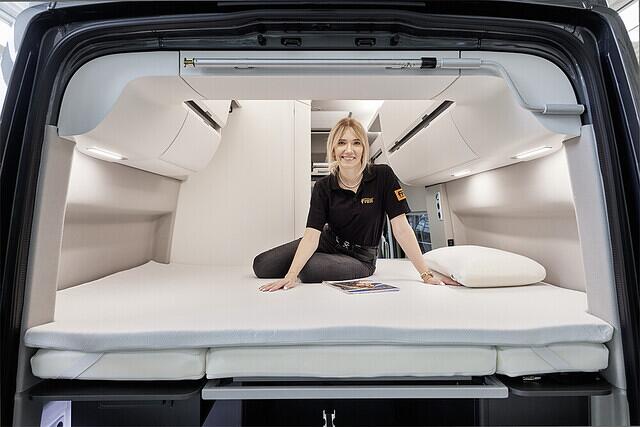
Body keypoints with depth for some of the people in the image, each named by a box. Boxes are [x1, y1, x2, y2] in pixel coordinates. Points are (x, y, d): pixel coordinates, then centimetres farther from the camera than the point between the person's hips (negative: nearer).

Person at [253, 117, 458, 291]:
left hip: (360, 257, -2)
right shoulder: (323, 187, -11)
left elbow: (401, 228, -17)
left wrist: (426, 275, -21)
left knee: (308, 269, -32)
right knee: (262, 266, -10)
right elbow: (312, 234, -22)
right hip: (327, 244, 3)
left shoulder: (383, 176, -16)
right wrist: (290, 276, -37)